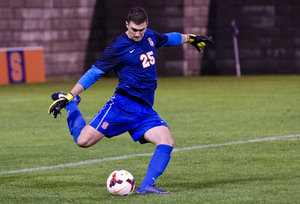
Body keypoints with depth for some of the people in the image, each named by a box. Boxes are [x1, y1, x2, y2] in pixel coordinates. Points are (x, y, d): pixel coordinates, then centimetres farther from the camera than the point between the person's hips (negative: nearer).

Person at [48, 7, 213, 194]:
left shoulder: (150, 36, 11)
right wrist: (67, 97, -11)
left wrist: (191, 38, 47)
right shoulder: (118, 47, -8)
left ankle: (147, 186, -21)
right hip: (122, 106, -5)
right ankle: (71, 104, 15)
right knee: (84, 140, -13)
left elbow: (168, 38, 35)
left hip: (145, 111, 5)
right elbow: (94, 73, -7)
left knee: (167, 141, -19)